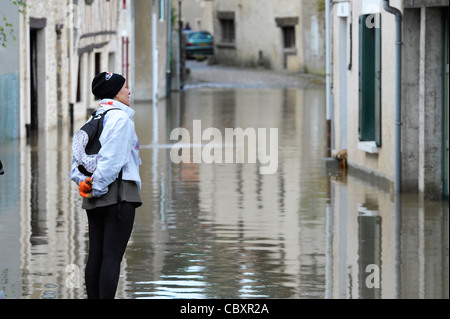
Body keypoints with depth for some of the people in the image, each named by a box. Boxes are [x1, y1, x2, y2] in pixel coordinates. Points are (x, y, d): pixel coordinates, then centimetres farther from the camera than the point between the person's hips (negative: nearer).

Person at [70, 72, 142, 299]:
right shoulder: (121, 118, -9)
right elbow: (111, 159, -17)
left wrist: (81, 181, 3)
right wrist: (97, 188, -12)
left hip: (96, 199, 8)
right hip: (119, 194, -8)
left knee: (96, 254, 8)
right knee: (113, 256, -10)